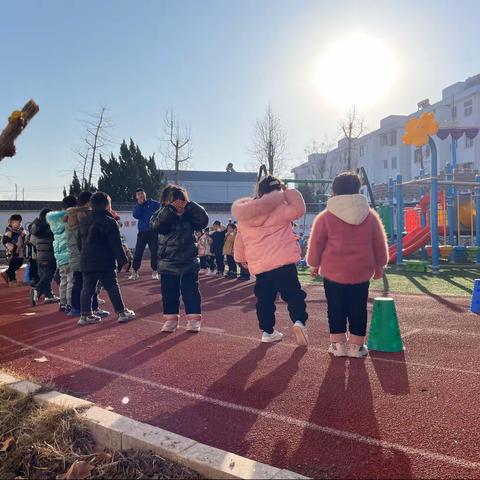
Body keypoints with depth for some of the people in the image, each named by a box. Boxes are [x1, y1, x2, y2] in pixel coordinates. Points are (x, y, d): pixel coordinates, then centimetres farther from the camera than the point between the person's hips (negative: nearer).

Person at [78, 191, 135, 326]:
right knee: (112, 287, 2)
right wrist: (122, 260, -9)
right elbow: (116, 244, -14)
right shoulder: (109, 222, -11)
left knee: (87, 288, 9)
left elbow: (80, 243, 21)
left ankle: (85, 315, 10)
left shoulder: (84, 222, 14)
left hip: (86, 262, 7)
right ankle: (122, 312, 9)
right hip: (105, 263, -6)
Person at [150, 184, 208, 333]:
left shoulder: (190, 215, -1)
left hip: (189, 263, 0)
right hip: (168, 264, 0)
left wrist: (190, 205, -19)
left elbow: (204, 219, -16)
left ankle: (194, 319, 18)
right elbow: (155, 224, -25)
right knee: (169, 293, 9)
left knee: (191, 292, 6)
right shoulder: (163, 215, -4)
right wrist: (170, 208, -27)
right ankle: (171, 319, 23)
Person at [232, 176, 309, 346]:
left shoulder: (245, 214, 13)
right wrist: (287, 191, -1)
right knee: (293, 294, 2)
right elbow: (299, 209, -13)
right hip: (283, 262, -5)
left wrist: (242, 259, 28)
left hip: (259, 265, 5)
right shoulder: (279, 208, -6)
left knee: (264, 299, 16)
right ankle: (299, 321, -18)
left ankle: (267, 331, 22)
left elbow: (240, 240, 17)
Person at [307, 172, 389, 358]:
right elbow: (379, 244, 10)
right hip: (361, 272, 2)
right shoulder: (370, 215, 5)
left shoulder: (325, 217, -4)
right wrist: (379, 265, 21)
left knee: (336, 309, 9)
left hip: (333, 272, -2)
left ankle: (338, 344, 15)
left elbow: (316, 244, 1)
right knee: (358, 309, 10)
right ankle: (356, 346, 16)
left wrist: (314, 264, 15)